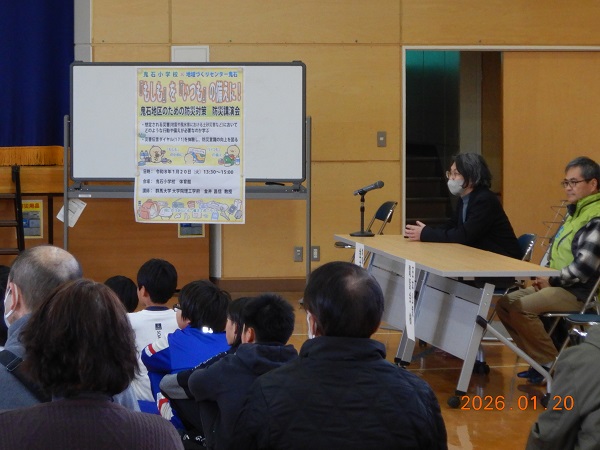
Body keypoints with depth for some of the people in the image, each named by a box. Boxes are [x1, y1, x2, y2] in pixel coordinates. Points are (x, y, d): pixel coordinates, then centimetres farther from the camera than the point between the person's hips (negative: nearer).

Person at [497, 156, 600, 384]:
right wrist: (543, 275, 4)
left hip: (579, 292, -11)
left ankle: (554, 364, -11)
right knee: (505, 304, 3)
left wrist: (552, 281, -13)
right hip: (557, 285, 11)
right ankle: (540, 359, 3)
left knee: (521, 308, -25)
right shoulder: (575, 211, 16)